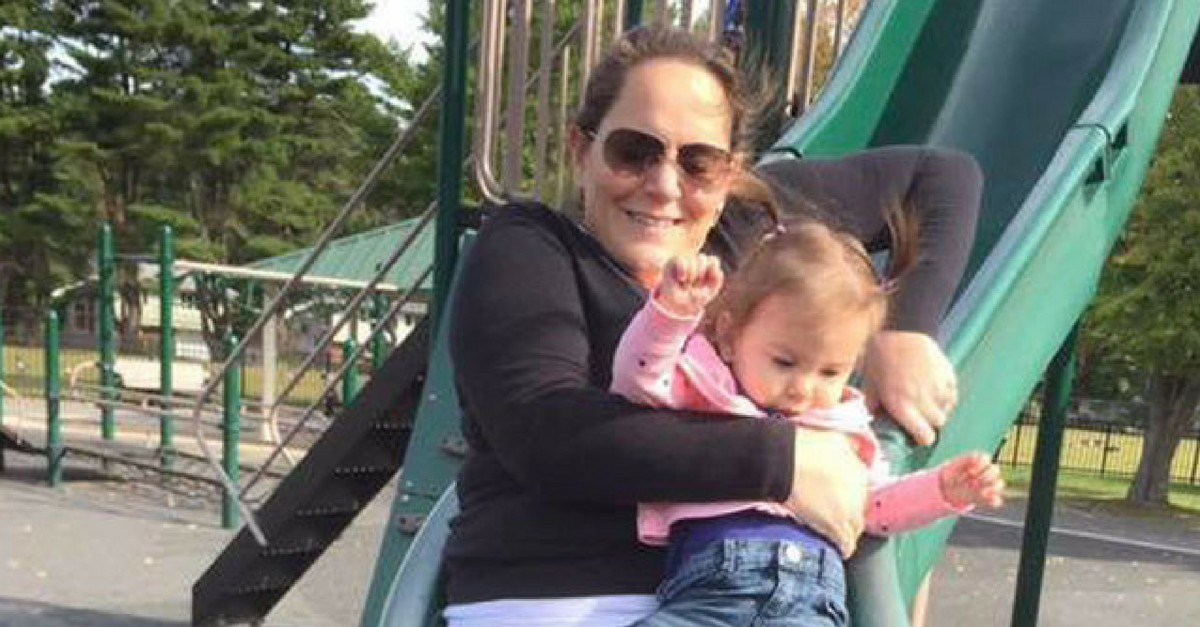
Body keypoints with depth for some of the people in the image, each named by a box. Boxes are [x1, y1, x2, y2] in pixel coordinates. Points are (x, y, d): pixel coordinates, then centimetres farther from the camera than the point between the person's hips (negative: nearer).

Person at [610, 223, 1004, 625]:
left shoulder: (842, 426, 27)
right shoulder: (704, 391, 15)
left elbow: (876, 505, 35)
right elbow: (638, 378, -3)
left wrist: (945, 489, 19)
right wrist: (673, 307, -20)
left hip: (811, 595, 3)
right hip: (710, 574, -2)